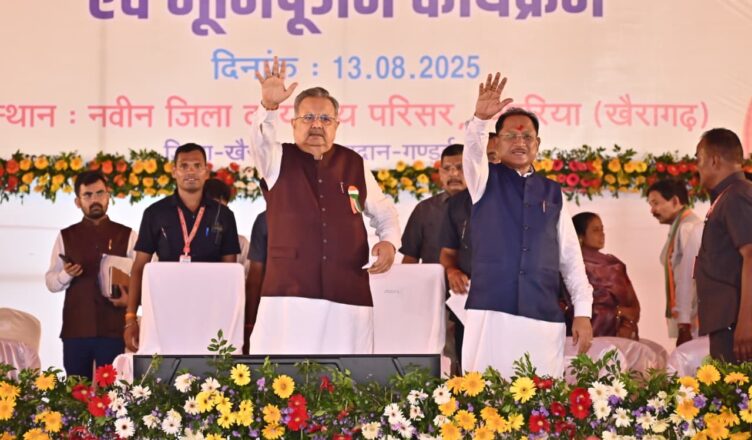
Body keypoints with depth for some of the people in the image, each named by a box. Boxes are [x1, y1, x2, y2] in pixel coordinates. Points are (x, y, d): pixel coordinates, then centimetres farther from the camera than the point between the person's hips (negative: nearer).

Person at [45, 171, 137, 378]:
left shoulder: (127, 236, 6)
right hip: (75, 329, 1)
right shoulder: (66, 236, 9)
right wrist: (66, 275, -14)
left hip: (114, 329, -1)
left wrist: (130, 298, -16)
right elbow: (50, 282, 7)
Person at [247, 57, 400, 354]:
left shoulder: (354, 164, 13)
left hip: (348, 294, 2)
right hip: (288, 293, -2)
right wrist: (269, 106, -35)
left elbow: (383, 212, 23)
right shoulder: (279, 160, 7)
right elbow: (260, 140, -15)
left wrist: (389, 241, 3)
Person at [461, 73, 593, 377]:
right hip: (491, 312, -2)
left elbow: (570, 256, 12)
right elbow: (473, 150, -13)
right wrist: (480, 119, -34)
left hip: (544, 317, 2)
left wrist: (583, 312, 4)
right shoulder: (486, 180, 10)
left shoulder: (552, 192, 15)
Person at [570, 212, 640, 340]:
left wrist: (628, 325, -8)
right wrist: (617, 312, -4)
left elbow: (632, 303, 10)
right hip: (591, 336, -5)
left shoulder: (613, 264, 16)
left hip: (621, 333, 5)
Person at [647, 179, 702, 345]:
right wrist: (682, 323, 14)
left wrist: (684, 325, -20)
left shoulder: (689, 228, -11)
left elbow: (689, 279, -17)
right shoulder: (679, 228, 17)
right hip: (688, 320, 9)